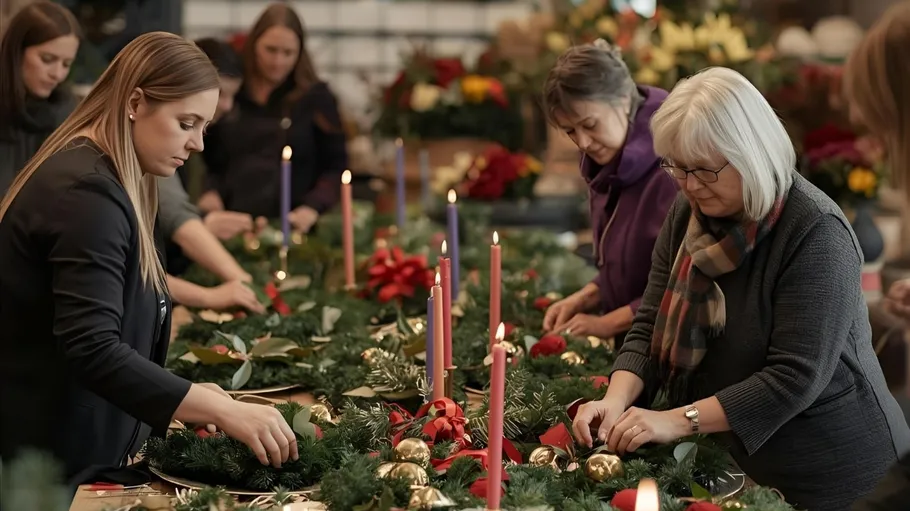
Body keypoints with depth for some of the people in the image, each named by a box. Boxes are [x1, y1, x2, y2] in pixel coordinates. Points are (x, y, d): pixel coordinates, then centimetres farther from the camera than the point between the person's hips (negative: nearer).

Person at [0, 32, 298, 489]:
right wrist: (223, 410, -32)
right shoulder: (88, 192, -21)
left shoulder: (100, 178, 12)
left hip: (73, 449, 10)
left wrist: (193, 399, 9)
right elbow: (94, 350, -30)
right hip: (51, 464, -10)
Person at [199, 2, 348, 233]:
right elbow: (209, 161, 20)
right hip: (233, 225, 2)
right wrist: (210, 192, 1)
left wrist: (312, 208, -9)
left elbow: (335, 166, 5)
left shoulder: (315, 96, 5)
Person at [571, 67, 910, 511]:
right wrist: (617, 400, -19)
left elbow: (796, 376, -27)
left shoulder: (815, 233, -21)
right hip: (733, 462, 6)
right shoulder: (686, 217, 1)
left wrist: (679, 420, -28)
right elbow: (650, 328, 0)